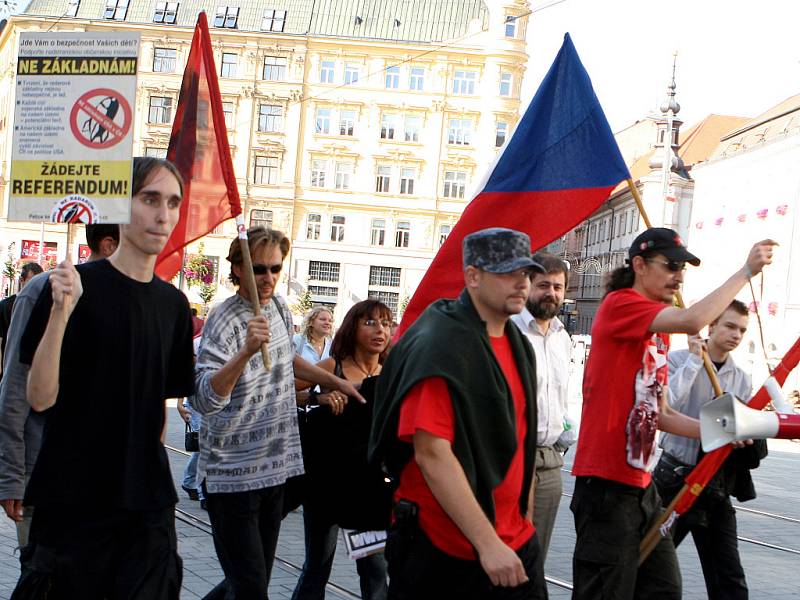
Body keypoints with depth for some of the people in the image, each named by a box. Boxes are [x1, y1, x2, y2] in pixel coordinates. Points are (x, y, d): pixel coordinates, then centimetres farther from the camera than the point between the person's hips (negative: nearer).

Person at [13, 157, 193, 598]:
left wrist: (154, 485, 14)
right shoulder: (76, 285, -9)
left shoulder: (173, 304, 8)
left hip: (147, 504, 5)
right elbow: (40, 397, -15)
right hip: (72, 503, -5)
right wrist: (61, 311, -26)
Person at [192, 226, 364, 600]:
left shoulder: (278, 306, 7)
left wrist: (335, 382, 25)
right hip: (233, 476, -7)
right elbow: (204, 400, -31)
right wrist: (246, 351, -43)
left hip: (274, 470, 8)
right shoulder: (224, 322, -17)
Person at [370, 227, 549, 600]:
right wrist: (486, 542, -24)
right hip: (441, 550, -7)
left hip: (514, 541, 8)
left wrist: (523, 519, 16)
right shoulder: (438, 345, -16)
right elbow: (432, 454, -22)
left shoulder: (518, 345, 11)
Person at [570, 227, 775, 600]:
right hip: (607, 485, -10)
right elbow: (693, 320, -27)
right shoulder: (619, 305, -11)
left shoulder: (658, 329, 17)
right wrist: (747, 270, -18)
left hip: (642, 485, 10)